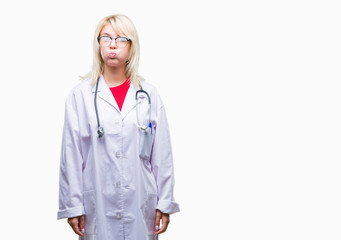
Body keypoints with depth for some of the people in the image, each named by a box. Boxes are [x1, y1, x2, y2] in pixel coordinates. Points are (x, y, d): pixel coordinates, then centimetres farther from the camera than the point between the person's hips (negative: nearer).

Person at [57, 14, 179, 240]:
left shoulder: (149, 94, 4)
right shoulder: (81, 95, 0)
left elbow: (162, 155, 4)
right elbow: (71, 155, 0)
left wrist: (165, 203, 1)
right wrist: (73, 206, -2)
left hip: (140, 205, 1)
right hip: (98, 204, -1)